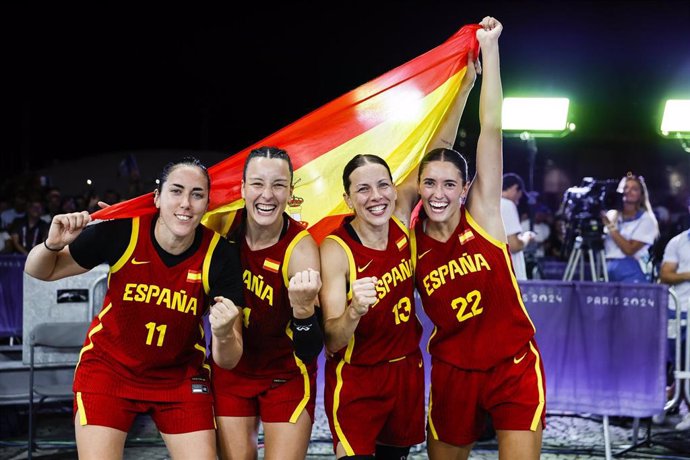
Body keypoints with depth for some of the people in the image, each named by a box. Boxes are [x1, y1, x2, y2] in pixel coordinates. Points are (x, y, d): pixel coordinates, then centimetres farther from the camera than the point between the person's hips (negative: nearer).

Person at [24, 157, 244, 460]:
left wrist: (224, 335, -40)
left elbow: (228, 361, -17)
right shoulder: (121, 232, -20)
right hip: (109, 367, -1)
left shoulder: (220, 254, -18)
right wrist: (52, 245, -27)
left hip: (180, 375, 1)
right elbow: (40, 272, -5)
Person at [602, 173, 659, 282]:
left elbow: (629, 249, -10)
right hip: (607, 269, 4)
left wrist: (610, 225, -10)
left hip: (631, 273, -4)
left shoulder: (646, 220, 1)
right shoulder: (610, 215, 14)